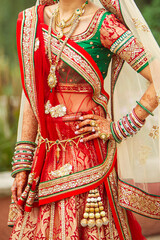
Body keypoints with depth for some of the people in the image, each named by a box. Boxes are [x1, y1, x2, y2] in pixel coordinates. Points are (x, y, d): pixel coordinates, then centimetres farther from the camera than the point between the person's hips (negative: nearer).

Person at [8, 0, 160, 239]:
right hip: (45, 156, 5)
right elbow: (31, 95, 10)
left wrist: (118, 129, -11)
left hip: (89, 155, -5)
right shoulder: (31, 21, 7)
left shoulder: (103, 24, -10)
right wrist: (22, 165, 7)